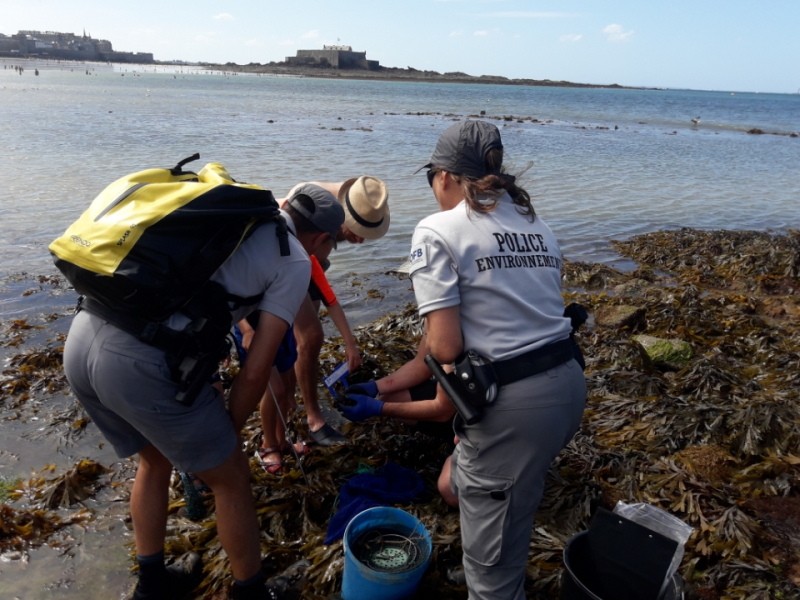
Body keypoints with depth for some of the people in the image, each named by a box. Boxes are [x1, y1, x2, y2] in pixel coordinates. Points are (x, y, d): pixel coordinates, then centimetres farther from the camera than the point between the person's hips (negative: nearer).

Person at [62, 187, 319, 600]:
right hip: (142, 363, -7)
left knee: (155, 461, 31)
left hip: (80, 337, 8)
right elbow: (255, 371, 1)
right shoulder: (295, 262, 5)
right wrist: (229, 431, 19)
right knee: (230, 479, 17)